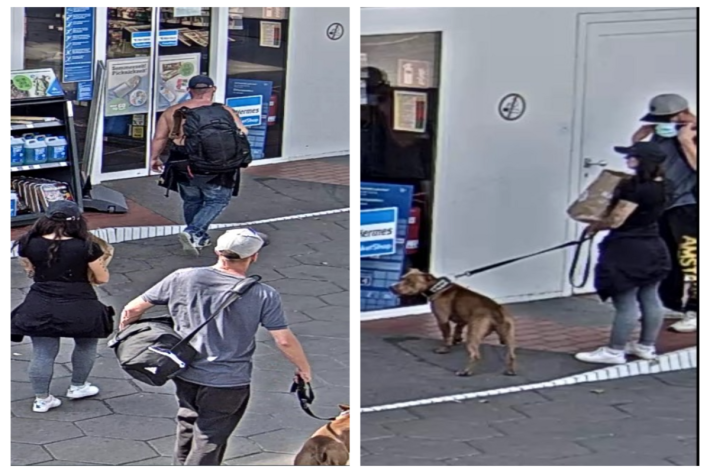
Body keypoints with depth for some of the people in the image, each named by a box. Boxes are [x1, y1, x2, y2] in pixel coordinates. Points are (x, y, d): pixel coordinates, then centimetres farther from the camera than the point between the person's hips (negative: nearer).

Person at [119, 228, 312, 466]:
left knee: (188, 426, 26)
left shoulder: (182, 279, -5)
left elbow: (132, 310, 2)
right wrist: (304, 368, 7)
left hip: (185, 375, 4)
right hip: (227, 384, -4)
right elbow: (284, 341, -12)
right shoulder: (263, 295, -13)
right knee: (208, 445, 7)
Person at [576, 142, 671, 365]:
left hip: (629, 250, -10)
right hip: (652, 247, 10)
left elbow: (616, 220, -19)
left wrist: (594, 227, 0)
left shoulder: (636, 187, -23)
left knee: (625, 303, -3)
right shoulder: (659, 185, 6)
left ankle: (614, 352, 5)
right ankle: (647, 346, 25)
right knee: (650, 299, 15)